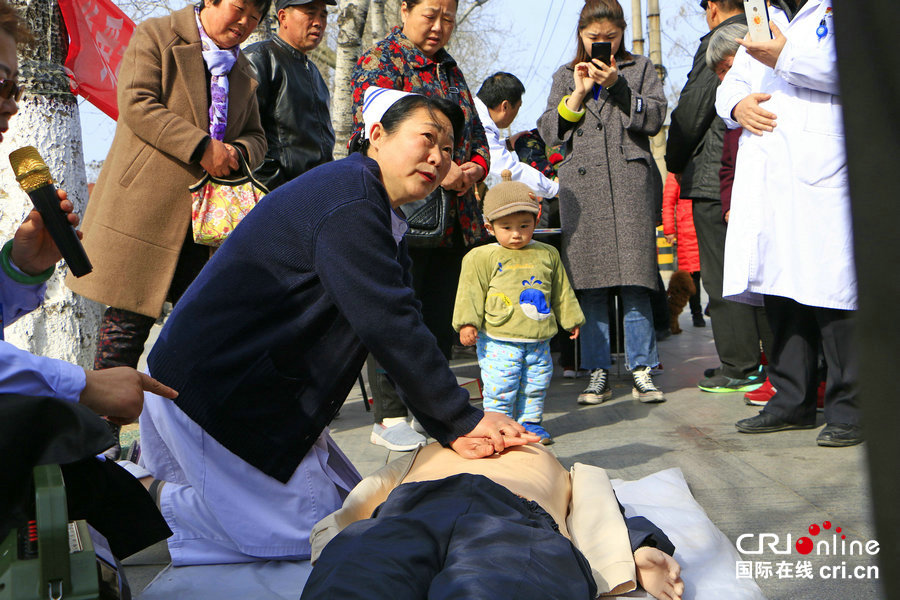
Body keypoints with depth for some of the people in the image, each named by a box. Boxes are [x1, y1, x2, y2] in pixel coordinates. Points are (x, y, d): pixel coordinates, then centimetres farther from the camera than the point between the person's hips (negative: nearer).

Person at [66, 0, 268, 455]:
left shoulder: (241, 70, 20)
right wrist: (202, 147, -18)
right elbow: (137, 104, -12)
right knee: (129, 318, -3)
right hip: (144, 206, -6)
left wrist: (236, 151, -5)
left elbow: (256, 137, 19)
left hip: (207, 216, 6)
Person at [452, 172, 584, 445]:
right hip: (499, 341, -4)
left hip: (538, 339, 4)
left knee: (536, 386, 13)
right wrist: (467, 323, -15)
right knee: (500, 388, -4)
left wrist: (571, 319, 21)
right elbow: (471, 292, -6)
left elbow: (561, 291, 18)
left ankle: (529, 422, 29)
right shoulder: (481, 257, -4)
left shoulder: (548, 254, 9)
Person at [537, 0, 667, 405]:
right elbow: (549, 131, 8)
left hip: (631, 183, -1)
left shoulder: (640, 68, 15)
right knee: (589, 285, -1)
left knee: (634, 283, -6)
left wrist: (616, 85, -10)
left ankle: (642, 371, 3)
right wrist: (578, 94, -4)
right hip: (582, 187, 2)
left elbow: (655, 117, 0)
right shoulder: (565, 77, 19)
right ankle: (598, 373, 6)